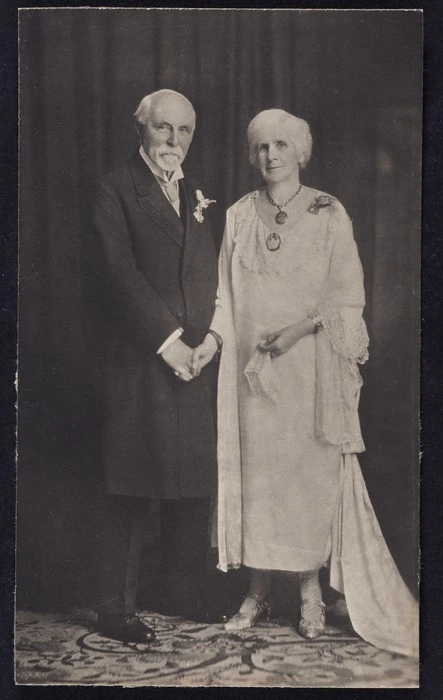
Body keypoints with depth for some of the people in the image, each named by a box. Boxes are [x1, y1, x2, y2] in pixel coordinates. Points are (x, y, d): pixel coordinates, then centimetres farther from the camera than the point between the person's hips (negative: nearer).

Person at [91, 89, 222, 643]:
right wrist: (166, 340, -12)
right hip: (139, 362, -6)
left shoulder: (197, 196, 20)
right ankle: (116, 609, 8)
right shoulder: (115, 191, 0)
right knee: (131, 488, -2)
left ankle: (186, 603, 20)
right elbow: (120, 273, -10)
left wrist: (210, 336, 3)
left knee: (193, 488, 8)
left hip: (196, 361, 6)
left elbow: (211, 275, 17)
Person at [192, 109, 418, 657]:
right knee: (255, 471, 3)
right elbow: (227, 296, 10)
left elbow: (349, 294, -2)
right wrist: (213, 339, -6)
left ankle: (311, 593, 11)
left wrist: (302, 326, -15)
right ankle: (258, 592, 14)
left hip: (310, 366, -2)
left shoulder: (328, 214, 1)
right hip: (251, 369, 2)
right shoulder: (238, 216, 9)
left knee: (312, 472, -1)